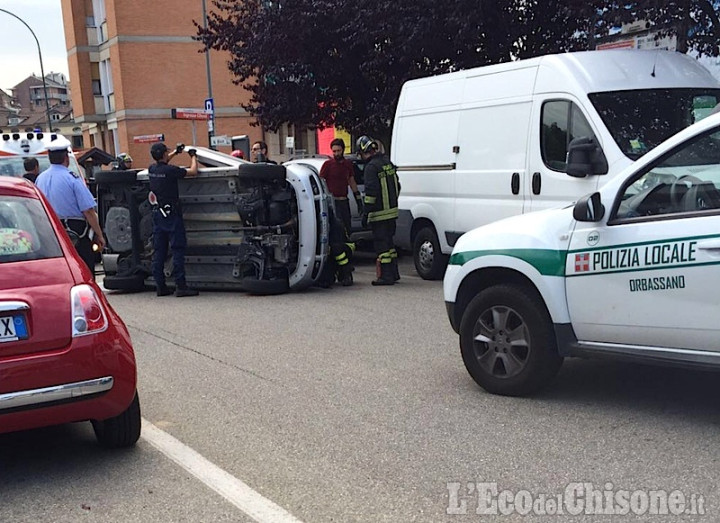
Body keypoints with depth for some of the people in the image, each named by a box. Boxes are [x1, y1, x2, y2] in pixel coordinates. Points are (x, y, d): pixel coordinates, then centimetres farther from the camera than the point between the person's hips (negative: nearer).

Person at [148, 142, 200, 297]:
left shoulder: (152, 169, 6)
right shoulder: (170, 170, -16)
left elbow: (162, 162, 30)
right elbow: (193, 172, -7)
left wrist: (176, 152, 31)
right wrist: (193, 157, 10)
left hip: (157, 213, 7)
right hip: (171, 214, -7)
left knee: (159, 250, 9)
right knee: (178, 249, -5)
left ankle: (160, 286, 13)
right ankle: (181, 286, -7)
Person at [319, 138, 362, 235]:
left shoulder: (348, 164, 12)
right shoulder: (328, 164, -3)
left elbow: (352, 182, 20)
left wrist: (359, 201, 19)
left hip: (344, 201, 5)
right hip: (332, 202, -5)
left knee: (347, 228, 9)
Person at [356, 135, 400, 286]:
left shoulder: (371, 167, -16)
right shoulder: (387, 162, 12)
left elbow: (371, 192, -21)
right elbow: (397, 186, 20)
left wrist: (366, 212, -16)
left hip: (379, 213, -9)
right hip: (392, 210, 9)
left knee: (381, 244, -4)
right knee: (388, 241, 18)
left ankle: (386, 276, -3)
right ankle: (393, 273, 23)